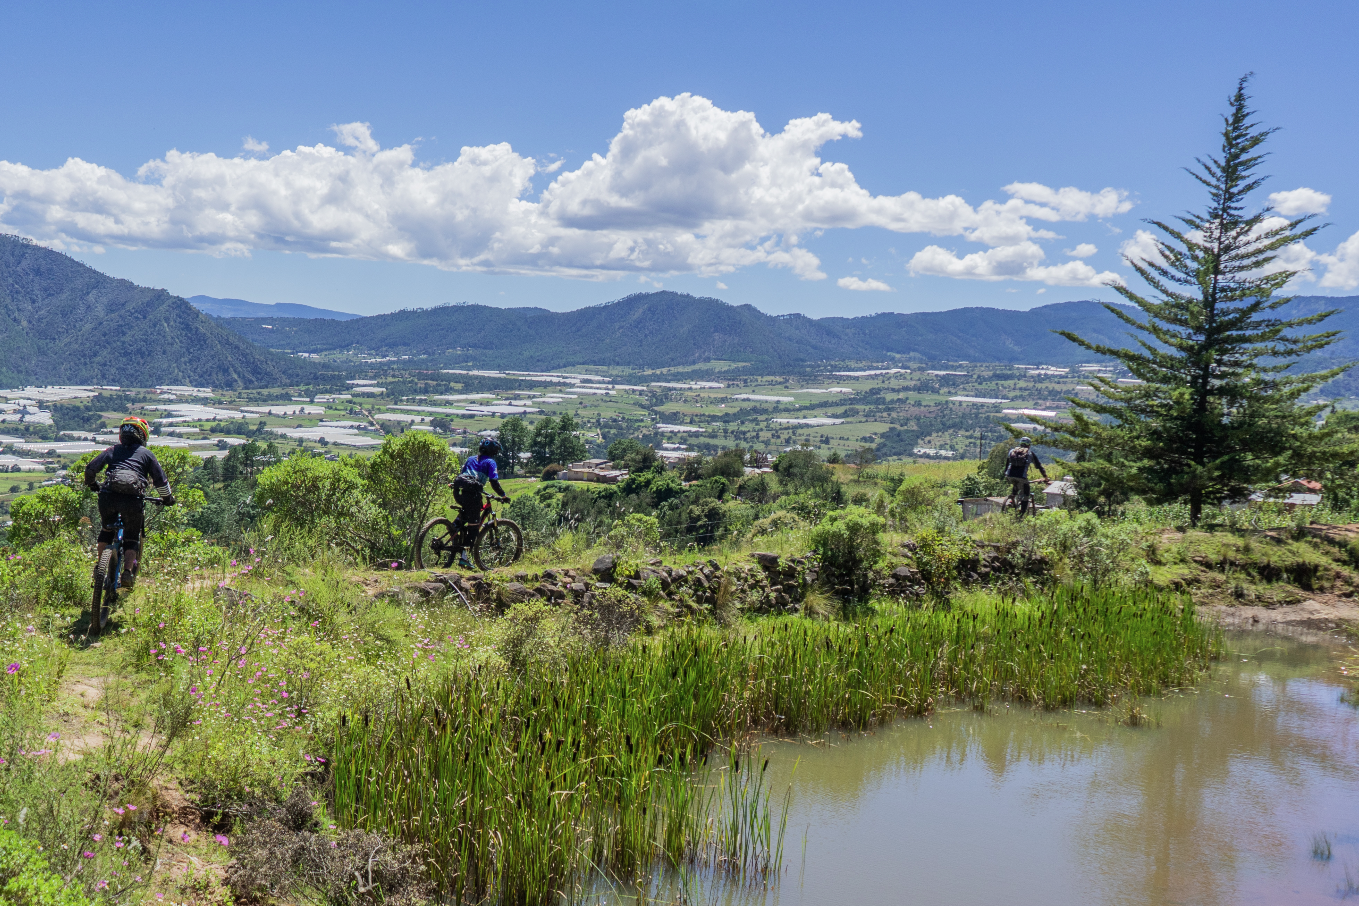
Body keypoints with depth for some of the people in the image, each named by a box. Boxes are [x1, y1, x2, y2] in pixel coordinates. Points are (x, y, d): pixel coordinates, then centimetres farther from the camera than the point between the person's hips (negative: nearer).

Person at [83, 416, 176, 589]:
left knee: (106, 529, 29)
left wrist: (92, 484, 40)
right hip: (132, 500, -2)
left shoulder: (112, 451, 20)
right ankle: (128, 571, -5)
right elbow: (160, 480, 14)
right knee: (132, 537, 13)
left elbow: (90, 468, 19)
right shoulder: (147, 454, 16)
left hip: (108, 496, 2)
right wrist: (168, 498, 29)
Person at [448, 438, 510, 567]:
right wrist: (503, 495, 3)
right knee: (473, 523, -1)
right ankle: (463, 555, -7)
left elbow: (461, 475, 24)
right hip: (473, 494, -6)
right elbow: (494, 482, -4)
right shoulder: (490, 462, 5)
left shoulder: (470, 459, 22)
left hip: (460, 492, 6)